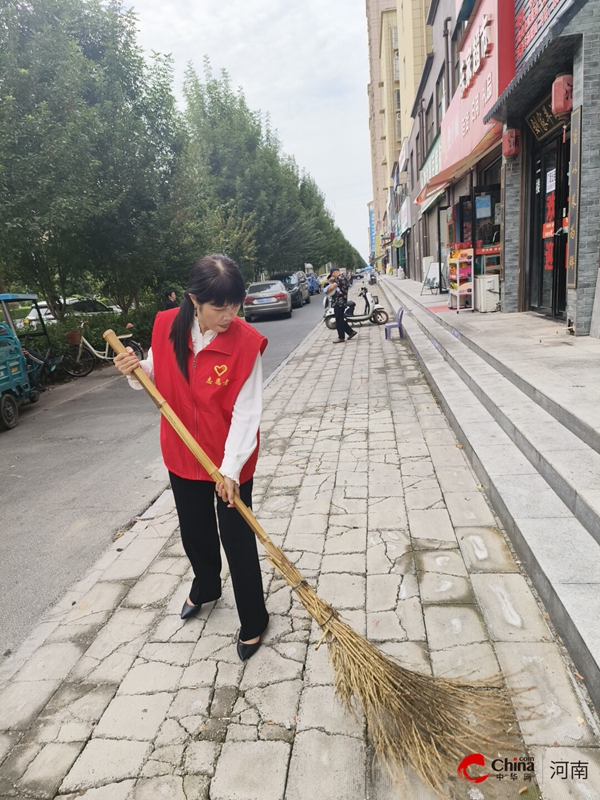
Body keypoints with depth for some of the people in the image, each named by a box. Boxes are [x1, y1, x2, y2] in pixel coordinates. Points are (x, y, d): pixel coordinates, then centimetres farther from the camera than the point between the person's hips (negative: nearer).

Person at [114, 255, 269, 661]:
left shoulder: (247, 341, -21)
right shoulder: (167, 327, -9)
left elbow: (246, 411, -21)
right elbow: (158, 380, 7)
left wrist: (231, 468, -23)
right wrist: (136, 372, -15)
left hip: (230, 460, -4)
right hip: (183, 455, 5)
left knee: (237, 539, 6)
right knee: (194, 531, 23)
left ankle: (254, 620, 29)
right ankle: (205, 587, 53)